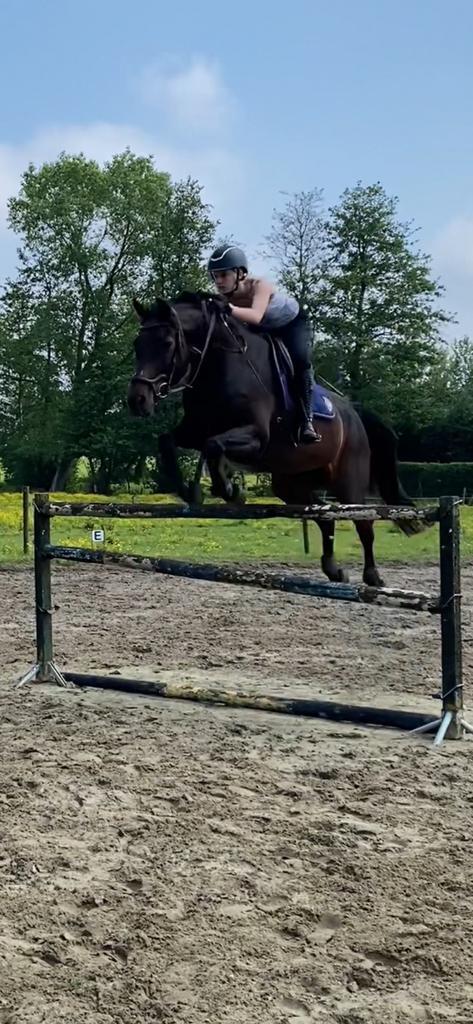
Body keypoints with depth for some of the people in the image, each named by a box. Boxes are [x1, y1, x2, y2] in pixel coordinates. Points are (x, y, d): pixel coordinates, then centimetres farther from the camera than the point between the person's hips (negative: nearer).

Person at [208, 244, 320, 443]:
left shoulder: (259, 286, -41)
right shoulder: (224, 297, -23)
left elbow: (256, 316, -60)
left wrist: (229, 309, -77)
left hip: (293, 322, -6)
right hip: (264, 330, 6)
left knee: (300, 359, -30)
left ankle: (306, 420, -27)